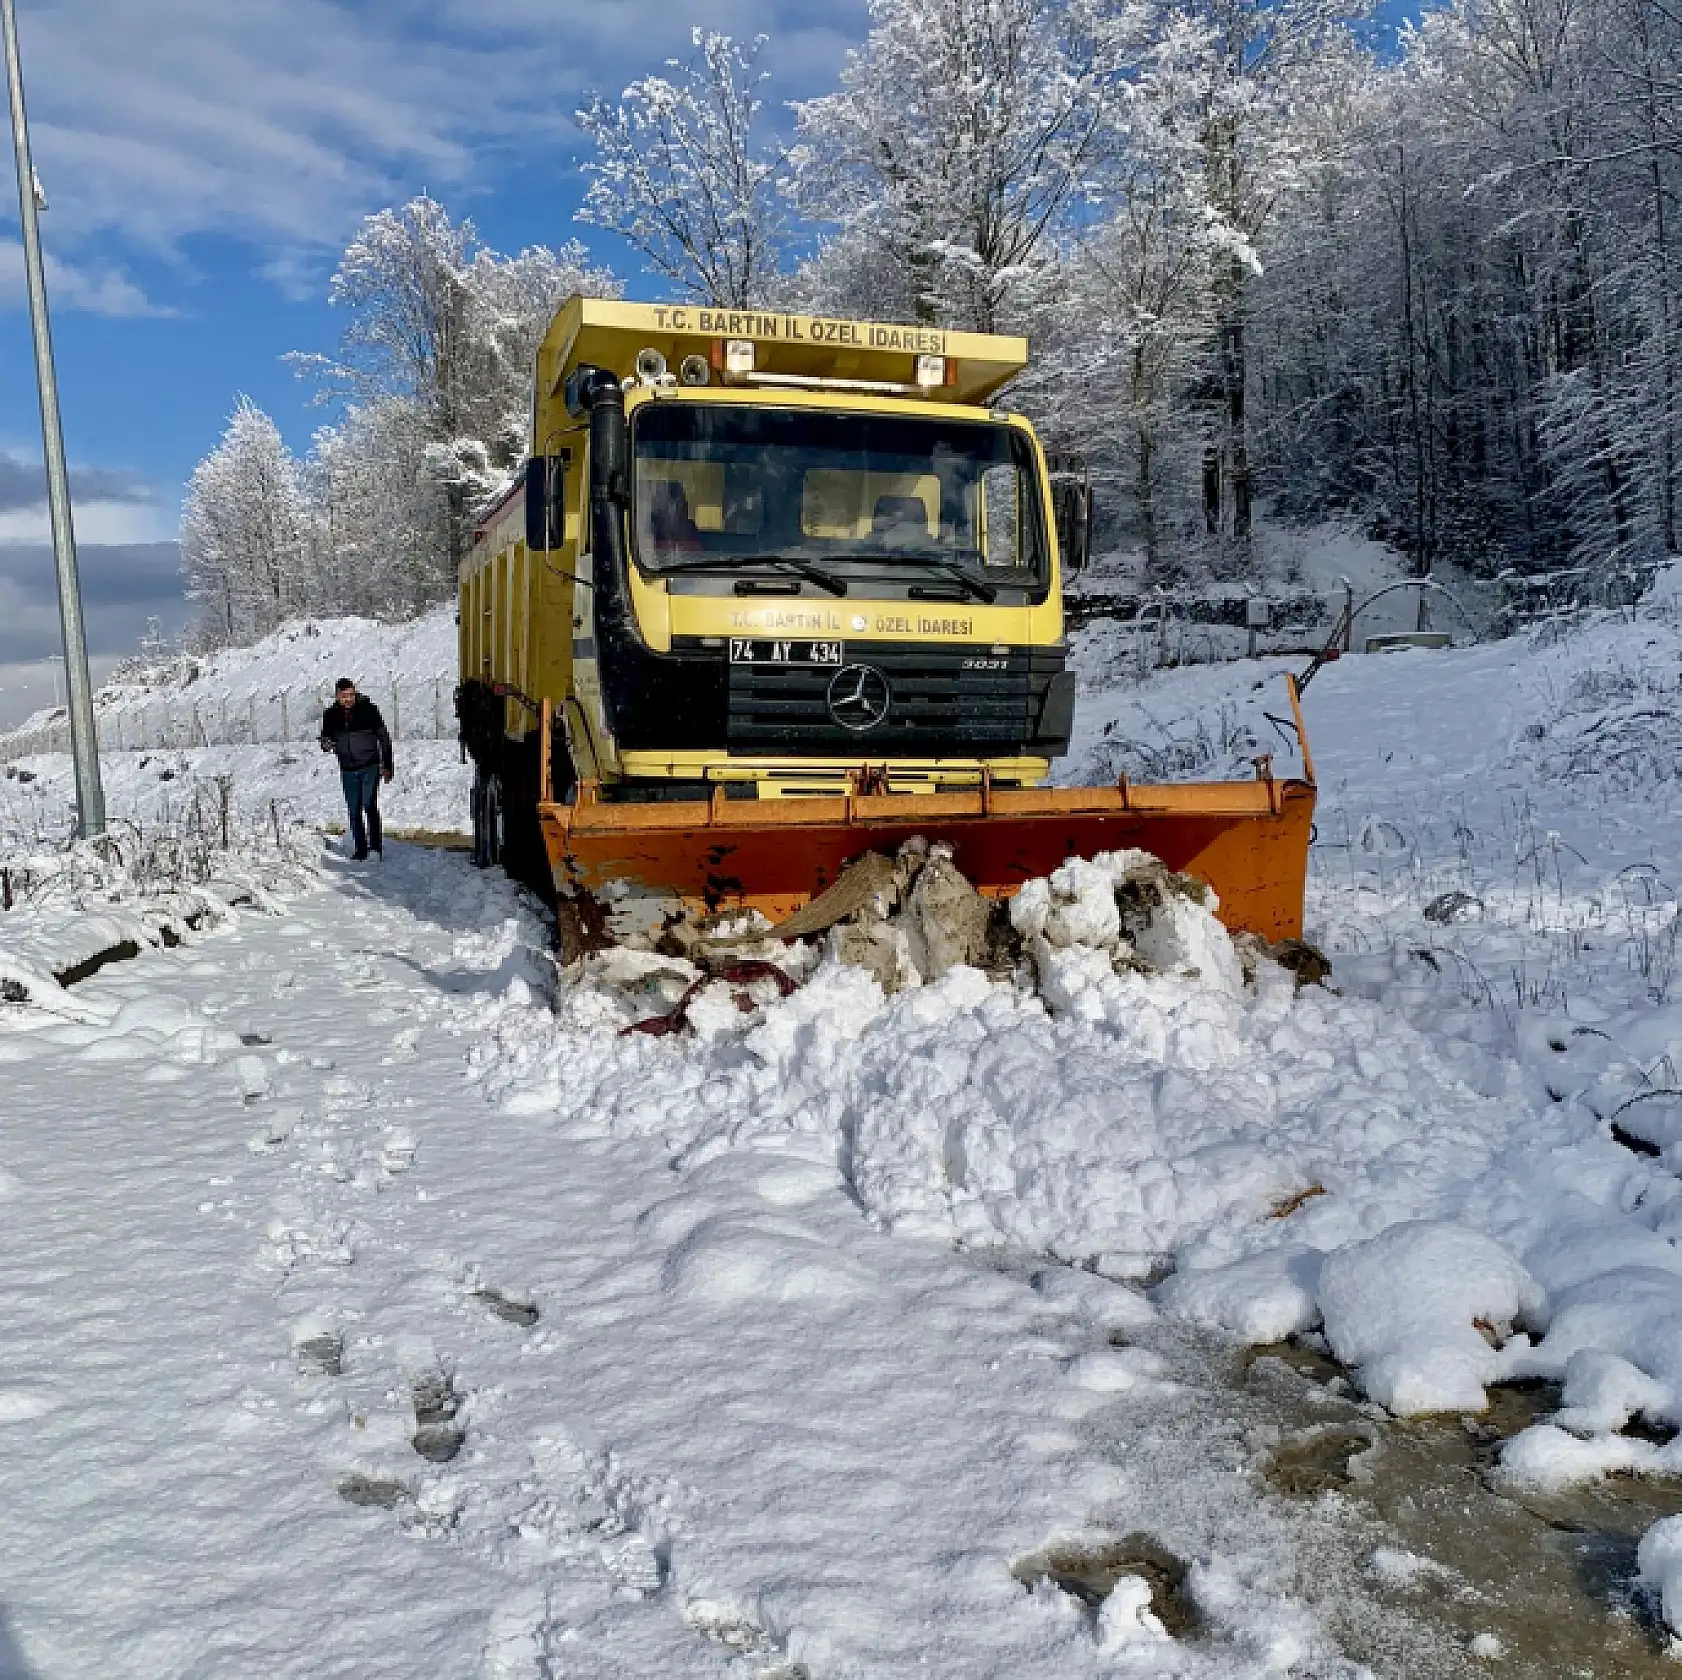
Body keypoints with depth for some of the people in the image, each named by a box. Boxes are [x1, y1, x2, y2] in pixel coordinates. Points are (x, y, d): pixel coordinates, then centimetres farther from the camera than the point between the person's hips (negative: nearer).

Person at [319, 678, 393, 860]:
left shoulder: (369, 710, -7)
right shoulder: (330, 715, 0)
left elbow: (384, 738, 1)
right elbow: (326, 739, 12)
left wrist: (388, 766, 0)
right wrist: (326, 744, -13)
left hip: (370, 767, -3)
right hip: (348, 770, 3)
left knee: (369, 805, -17)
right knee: (354, 811, 6)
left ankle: (376, 844, -7)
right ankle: (361, 849, 15)